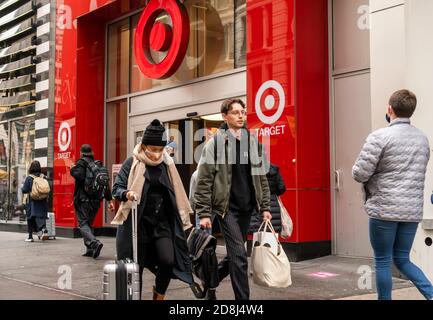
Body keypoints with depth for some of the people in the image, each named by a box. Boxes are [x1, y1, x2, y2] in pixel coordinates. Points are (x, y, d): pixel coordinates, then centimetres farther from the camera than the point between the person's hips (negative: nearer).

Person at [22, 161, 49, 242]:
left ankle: (30, 237, 16)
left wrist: (22, 188, 12)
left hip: (32, 201, -2)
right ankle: (44, 229, -26)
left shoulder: (29, 178, -9)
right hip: (42, 201, 2)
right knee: (41, 216, 2)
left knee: (31, 218, 10)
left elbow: (24, 190, -9)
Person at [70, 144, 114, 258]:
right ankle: (90, 249, 14)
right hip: (95, 200, 6)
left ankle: (95, 243, -28)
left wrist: (72, 169, -2)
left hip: (83, 199, -6)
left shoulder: (82, 162, -5)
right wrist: (110, 199, 12)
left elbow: (79, 175, -23)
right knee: (89, 223, 17)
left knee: (83, 224, -6)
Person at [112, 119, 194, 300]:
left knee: (168, 261, -12)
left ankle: (159, 294, 18)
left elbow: (176, 195, 13)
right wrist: (127, 194, -31)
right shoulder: (132, 163, -5)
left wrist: (183, 220, 14)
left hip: (162, 222, 2)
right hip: (138, 222, -2)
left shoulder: (167, 164, 5)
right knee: (137, 266, 3)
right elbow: (117, 188, -9)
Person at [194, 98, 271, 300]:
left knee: (234, 254, 13)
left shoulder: (253, 143, 9)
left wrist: (265, 207, 8)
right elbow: (204, 182, -6)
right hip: (227, 207, -5)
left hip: (247, 207, 5)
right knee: (239, 255, -10)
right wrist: (204, 213, -11)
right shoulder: (215, 143, -5)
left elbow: (261, 178, 14)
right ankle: (243, 298, 0)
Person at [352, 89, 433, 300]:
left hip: (384, 208, -6)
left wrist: (375, 171, 8)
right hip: (413, 210, 6)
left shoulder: (380, 136, -12)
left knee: (383, 262, 7)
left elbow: (359, 174, -12)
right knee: (402, 260, 17)